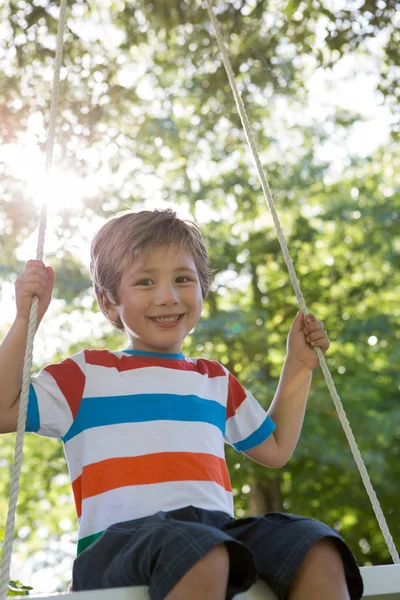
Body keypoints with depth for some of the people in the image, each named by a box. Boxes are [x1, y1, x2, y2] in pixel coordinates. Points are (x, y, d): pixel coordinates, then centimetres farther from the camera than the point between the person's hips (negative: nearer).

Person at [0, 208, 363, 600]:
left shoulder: (216, 380, 25)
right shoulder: (88, 374, 11)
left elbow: (275, 449, 33)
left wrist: (298, 364, 30)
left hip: (218, 529, 5)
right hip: (125, 534, -4)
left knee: (318, 547, -23)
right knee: (198, 553, -39)